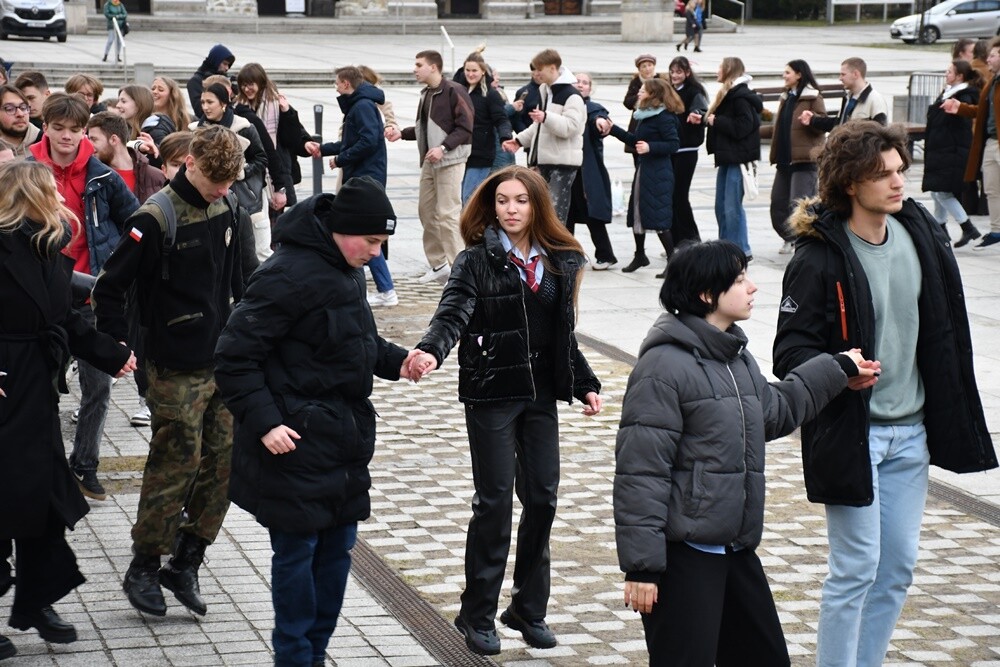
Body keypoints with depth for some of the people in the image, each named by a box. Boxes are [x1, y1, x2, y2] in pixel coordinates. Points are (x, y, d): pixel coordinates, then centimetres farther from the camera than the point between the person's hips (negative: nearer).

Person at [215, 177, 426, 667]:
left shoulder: (347, 270, 9)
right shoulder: (290, 274, -19)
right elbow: (234, 356, -18)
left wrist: (397, 360, 3)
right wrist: (263, 422, -23)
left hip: (345, 437, 9)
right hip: (296, 439, -9)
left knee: (337, 546, 13)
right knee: (297, 549, 0)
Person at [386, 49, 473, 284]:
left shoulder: (454, 91, -13)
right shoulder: (426, 94, 13)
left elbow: (465, 128, -16)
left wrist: (444, 148, -24)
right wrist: (401, 133, 7)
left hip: (450, 161, -9)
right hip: (429, 162, 9)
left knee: (447, 215, -10)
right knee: (426, 212, 11)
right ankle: (438, 265, 22)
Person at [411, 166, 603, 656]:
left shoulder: (560, 262, 6)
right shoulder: (477, 261, -7)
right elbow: (453, 313, -21)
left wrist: (585, 385, 12)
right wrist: (431, 351, -40)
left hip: (540, 395, 4)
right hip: (490, 396, -4)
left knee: (541, 497, 6)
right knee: (494, 501, -2)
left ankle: (529, 608, 21)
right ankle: (477, 616, 9)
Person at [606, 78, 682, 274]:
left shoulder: (664, 117, -14)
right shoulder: (644, 116, 13)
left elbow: (673, 144, -18)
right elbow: (635, 140, 21)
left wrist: (650, 147, -28)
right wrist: (613, 129, 19)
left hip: (658, 174, -9)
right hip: (642, 169, 9)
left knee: (658, 217, -9)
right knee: (637, 213, 15)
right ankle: (640, 255, 28)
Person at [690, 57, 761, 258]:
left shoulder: (740, 96, -15)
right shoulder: (729, 94, 15)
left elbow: (742, 127, -23)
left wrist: (716, 121, -15)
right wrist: (703, 119, 10)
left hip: (738, 157, -10)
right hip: (727, 156, 10)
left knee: (732, 207, -7)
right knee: (721, 206, 13)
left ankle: (741, 249, -1)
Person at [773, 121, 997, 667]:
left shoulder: (919, 233, 3)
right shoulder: (820, 257, -15)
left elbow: (947, 330, 12)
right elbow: (791, 349, -13)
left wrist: (954, 419, 12)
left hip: (910, 432, 6)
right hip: (851, 432, -6)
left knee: (898, 567, 12)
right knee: (856, 567, -4)